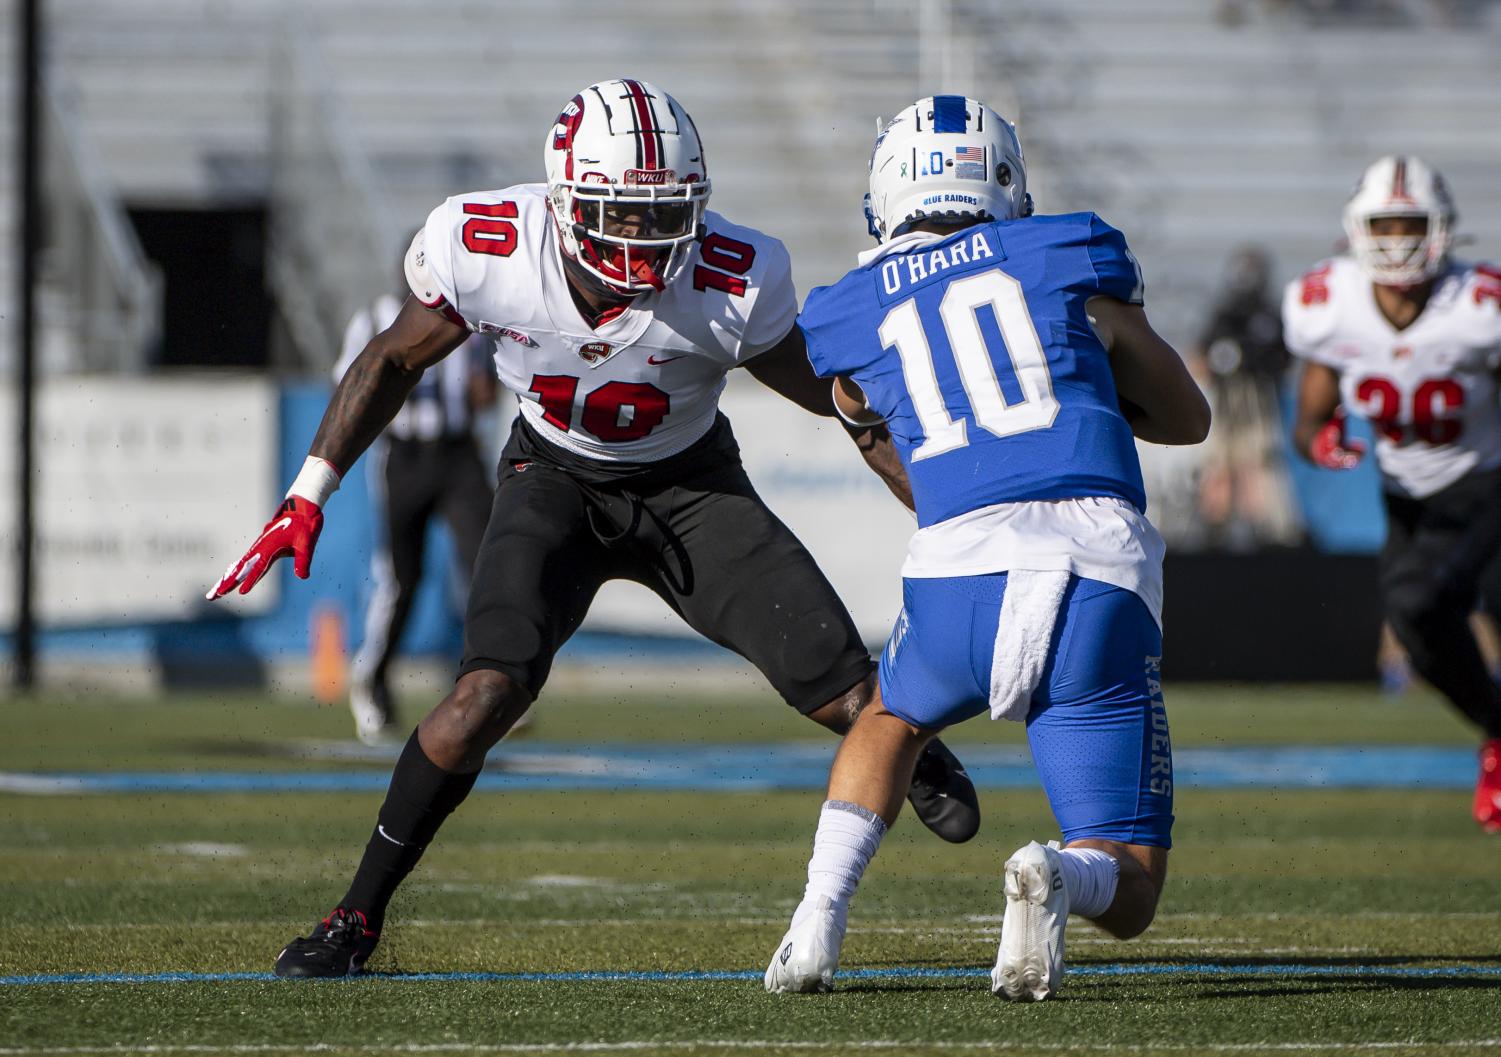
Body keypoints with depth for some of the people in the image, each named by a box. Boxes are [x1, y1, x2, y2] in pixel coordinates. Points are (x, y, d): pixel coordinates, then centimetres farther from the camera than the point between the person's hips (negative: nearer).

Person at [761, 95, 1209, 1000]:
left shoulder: (853, 314, 16)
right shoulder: (1067, 259, 13)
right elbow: (1188, 418, 24)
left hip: (961, 568, 1)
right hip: (1102, 570, -1)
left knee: (895, 716, 38)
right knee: (1127, 895, 10)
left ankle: (817, 924, 16)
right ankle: (1055, 878, -27)